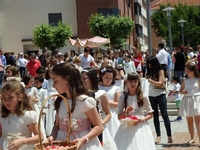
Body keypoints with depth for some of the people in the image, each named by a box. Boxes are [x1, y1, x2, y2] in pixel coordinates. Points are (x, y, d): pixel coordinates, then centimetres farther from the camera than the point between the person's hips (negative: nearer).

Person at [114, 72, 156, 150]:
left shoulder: (143, 97, -1)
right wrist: (125, 112, -14)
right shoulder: (123, 98, 2)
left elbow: (150, 114, 4)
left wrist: (142, 119, -13)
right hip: (126, 128, 1)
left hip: (140, 128, -1)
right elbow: (119, 117, 5)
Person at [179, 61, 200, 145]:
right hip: (187, 101, 4)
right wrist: (183, 92, -10)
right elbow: (181, 90, 12)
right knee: (189, 121, 11)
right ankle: (192, 138, 23)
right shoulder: (185, 80, 4)